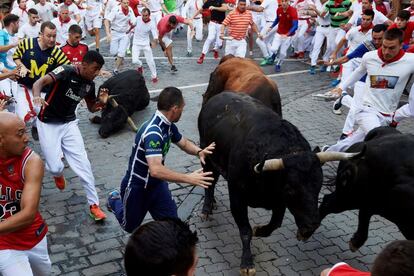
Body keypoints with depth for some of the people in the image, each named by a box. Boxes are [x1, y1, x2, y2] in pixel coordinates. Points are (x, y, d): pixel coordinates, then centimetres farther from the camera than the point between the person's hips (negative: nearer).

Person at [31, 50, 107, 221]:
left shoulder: (89, 84, 0)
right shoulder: (66, 72, -19)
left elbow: (91, 108, 15)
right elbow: (40, 82, -33)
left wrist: (100, 102, -9)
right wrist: (37, 97, -55)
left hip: (69, 124, 5)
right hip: (48, 124, -5)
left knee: (83, 163, -6)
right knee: (56, 167, -7)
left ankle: (94, 204, 4)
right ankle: (58, 174, 33)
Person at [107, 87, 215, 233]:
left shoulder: (169, 125, -6)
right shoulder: (153, 131, -35)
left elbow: (184, 143, 11)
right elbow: (156, 170, -44)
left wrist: (199, 151, -10)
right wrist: (189, 178, -42)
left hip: (156, 183, 7)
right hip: (136, 186, -7)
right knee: (130, 227, 17)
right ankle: (115, 199, 43)